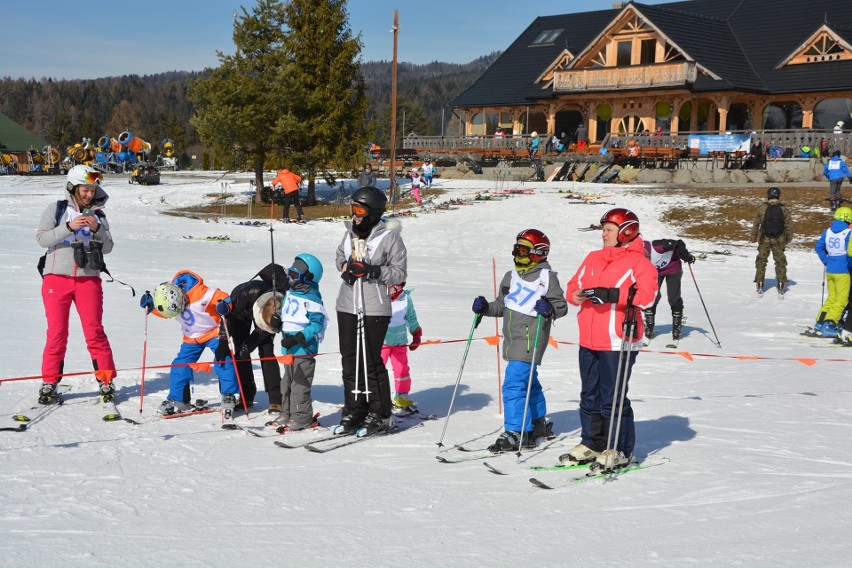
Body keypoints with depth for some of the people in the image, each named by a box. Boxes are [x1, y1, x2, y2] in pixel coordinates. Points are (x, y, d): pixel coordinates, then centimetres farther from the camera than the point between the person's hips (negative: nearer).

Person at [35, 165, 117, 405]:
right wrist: (69, 227, -18)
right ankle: (49, 383, 10)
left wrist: (97, 229, -12)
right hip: (57, 278, -1)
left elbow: (107, 247, 6)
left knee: (95, 331, -2)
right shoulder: (56, 209, 5)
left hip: (88, 279, 1)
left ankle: (106, 381, 5)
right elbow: (42, 238, -6)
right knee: (57, 332, 0)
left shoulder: (97, 214, 11)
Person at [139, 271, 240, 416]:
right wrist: (151, 305, -12)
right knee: (180, 365, -2)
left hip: (214, 332, -5)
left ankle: (228, 396, -10)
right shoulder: (167, 298, -16)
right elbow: (162, 311, 8)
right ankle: (177, 400, 11)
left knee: (223, 360, -21)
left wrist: (225, 306, -50)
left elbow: (223, 298, -27)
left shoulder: (202, 293, -36)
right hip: (192, 338, 5)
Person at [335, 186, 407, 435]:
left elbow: (399, 273, -6)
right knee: (350, 360, 8)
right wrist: (345, 266, 1)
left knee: (371, 361, -4)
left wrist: (372, 271, -19)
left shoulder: (390, 238, -7)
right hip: (347, 307, 6)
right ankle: (354, 410, 19)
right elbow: (339, 257, 24)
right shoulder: (351, 232, 11)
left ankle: (380, 415, 9)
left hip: (375, 310, -6)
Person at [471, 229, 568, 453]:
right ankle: (538, 424, 37)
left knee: (513, 385, -15)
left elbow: (561, 306, -8)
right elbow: (502, 306, 19)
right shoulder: (511, 276, 13)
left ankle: (516, 432, -11)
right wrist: (485, 308, 3)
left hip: (530, 341, -8)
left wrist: (549, 309, -28)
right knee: (529, 383, 21)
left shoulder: (546, 277, -8)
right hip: (513, 340, 8)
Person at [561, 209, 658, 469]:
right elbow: (574, 284, 17)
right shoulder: (593, 259, 15)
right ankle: (592, 444, 27)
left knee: (613, 398, -3)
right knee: (590, 396, 15)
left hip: (617, 342, -7)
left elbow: (647, 296, -19)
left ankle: (620, 450, 9)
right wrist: (576, 295, -8)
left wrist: (610, 295, -28)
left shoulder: (638, 262, -7)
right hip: (589, 341, 7)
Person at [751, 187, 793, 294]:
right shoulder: (784, 209, -4)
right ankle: (781, 283, 14)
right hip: (779, 240, 1)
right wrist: (789, 238, 15)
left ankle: (759, 283, 8)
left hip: (764, 239, -1)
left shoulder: (761, 208, -7)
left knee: (761, 261, 10)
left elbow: (756, 224, -3)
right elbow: (789, 225, 2)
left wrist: (754, 237, 7)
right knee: (780, 261, 12)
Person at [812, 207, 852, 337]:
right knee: (841, 300, 0)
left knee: (831, 297, 19)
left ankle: (819, 323, 18)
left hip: (830, 271, 6)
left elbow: (818, 247, 9)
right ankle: (829, 326, -9)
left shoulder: (828, 232, 5)